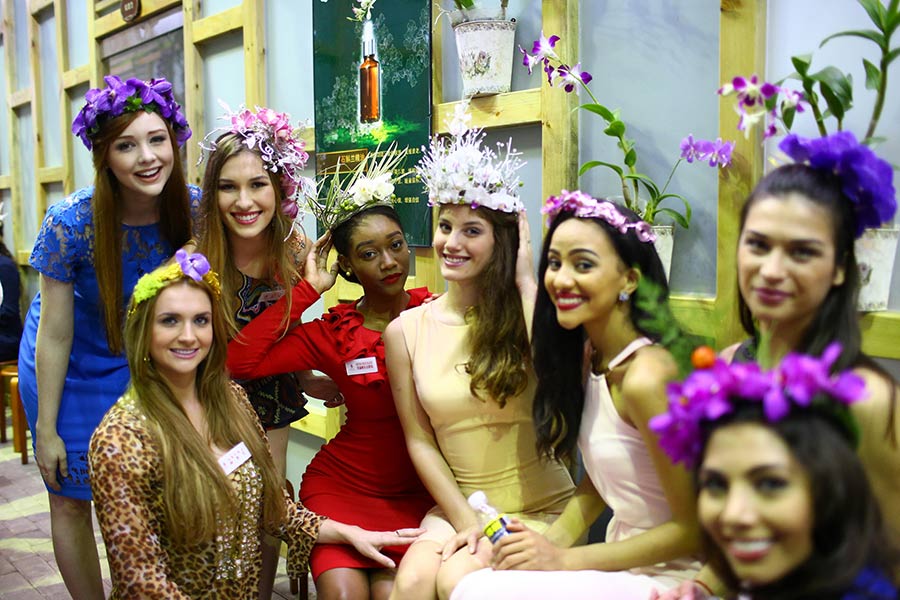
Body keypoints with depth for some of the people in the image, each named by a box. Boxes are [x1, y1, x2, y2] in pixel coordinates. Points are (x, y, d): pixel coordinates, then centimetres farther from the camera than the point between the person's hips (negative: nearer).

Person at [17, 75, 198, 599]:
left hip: (146, 361, 2)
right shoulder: (71, 223, -27)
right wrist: (47, 427, -11)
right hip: (70, 368, -2)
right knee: (72, 499, 8)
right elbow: (55, 334, -18)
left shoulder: (195, 209, -19)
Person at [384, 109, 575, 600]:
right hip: (457, 505, 2)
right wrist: (465, 521, -7)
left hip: (540, 508, -2)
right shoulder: (406, 330, 2)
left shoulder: (526, 313, -5)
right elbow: (419, 441, 2)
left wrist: (525, 282, -17)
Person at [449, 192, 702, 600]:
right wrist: (551, 542, -5)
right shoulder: (592, 360, 5)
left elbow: (693, 529, -18)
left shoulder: (645, 376, -23)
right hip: (621, 563, 8)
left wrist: (565, 558, -17)